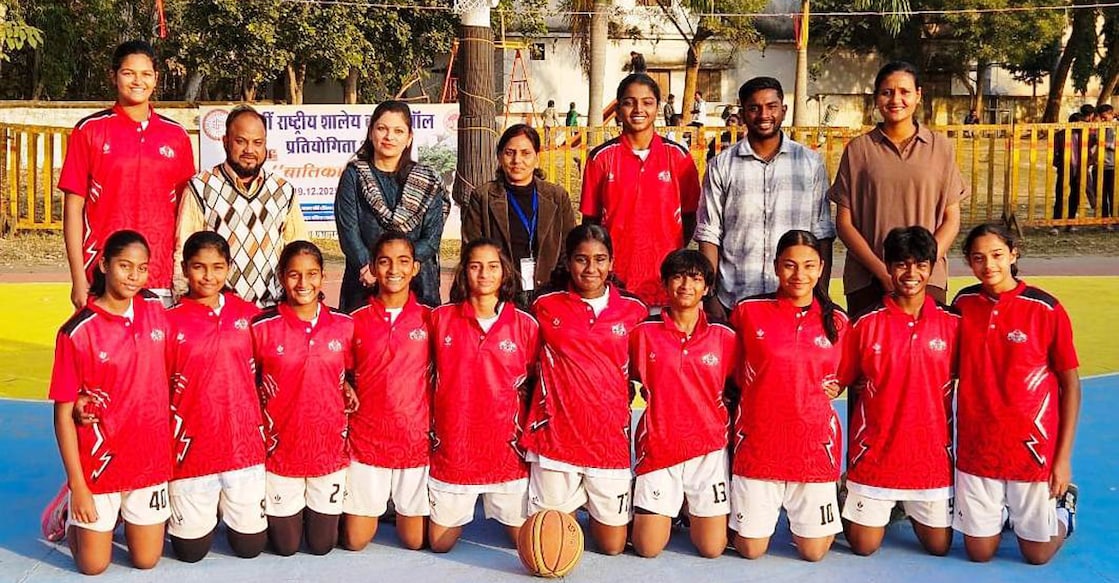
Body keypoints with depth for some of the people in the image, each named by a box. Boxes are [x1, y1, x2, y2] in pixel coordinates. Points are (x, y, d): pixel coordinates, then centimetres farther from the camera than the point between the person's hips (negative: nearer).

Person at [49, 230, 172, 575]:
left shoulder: (156, 310, -3)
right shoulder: (77, 332, -16)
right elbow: (63, 414, -11)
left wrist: (172, 442, 6)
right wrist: (77, 486, -12)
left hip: (151, 458, 3)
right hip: (99, 464, -3)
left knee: (146, 560, 14)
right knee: (93, 566, 11)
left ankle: (125, 514, 43)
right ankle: (74, 519, 40)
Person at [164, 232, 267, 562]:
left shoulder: (248, 314, 2)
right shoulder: (171, 321, -5)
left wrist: (263, 427, 5)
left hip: (244, 444, 2)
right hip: (192, 447, -2)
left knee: (250, 546, 9)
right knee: (191, 551, 8)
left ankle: (228, 507, 39)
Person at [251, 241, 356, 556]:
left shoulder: (344, 325, -4)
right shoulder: (262, 327, -11)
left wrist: (349, 390, -7)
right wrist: (262, 434, -6)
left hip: (330, 447, 2)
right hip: (281, 448, -2)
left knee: (322, 545, 12)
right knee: (286, 546, 11)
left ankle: (322, 512, 43)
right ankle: (272, 512, 43)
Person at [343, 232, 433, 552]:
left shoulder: (429, 318, -2)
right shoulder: (357, 320, -1)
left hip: (416, 439, 0)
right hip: (366, 439, 0)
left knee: (414, 540, 9)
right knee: (355, 541, 7)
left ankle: (403, 508, 40)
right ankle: (365, 507, 38)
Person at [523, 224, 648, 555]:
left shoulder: (633, 311, 2)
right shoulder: (546, 307, 0)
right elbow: (534, 367, 10)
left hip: (610, 437, 1)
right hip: (556, 434, 0)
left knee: (612, 546, 7)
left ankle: (593, 503, 37)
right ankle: (576, 501, 37)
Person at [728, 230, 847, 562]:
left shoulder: (837, 321, 2)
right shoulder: (748, 311, -4)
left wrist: (834, 388, -2)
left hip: (814, 444, 1)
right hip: (757, 443, -1)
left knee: (814, 551, 6)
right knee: (750, 549, 7)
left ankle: (802, 511, 37)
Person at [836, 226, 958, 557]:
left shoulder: (952, 324, -3)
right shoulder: (867, 324, -7)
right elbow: (843, 381, 1)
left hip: (931, 451, 1)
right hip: (875, 452, -1)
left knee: (939, 546, 10)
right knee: (864, 546, 5)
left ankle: (912, 508, 40)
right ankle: (851, 503, 36)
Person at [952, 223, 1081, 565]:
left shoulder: (1046, 310, -11)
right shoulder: (964, 303, -1)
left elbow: (1070, 385, -5)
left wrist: (1063, 457, -7)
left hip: (1032, 447, -2)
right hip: (976, 446, 3)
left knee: (1037, 553, 11)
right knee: (979, 552, 11)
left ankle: (1063, 502, 40)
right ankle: (1002, 509, 41)